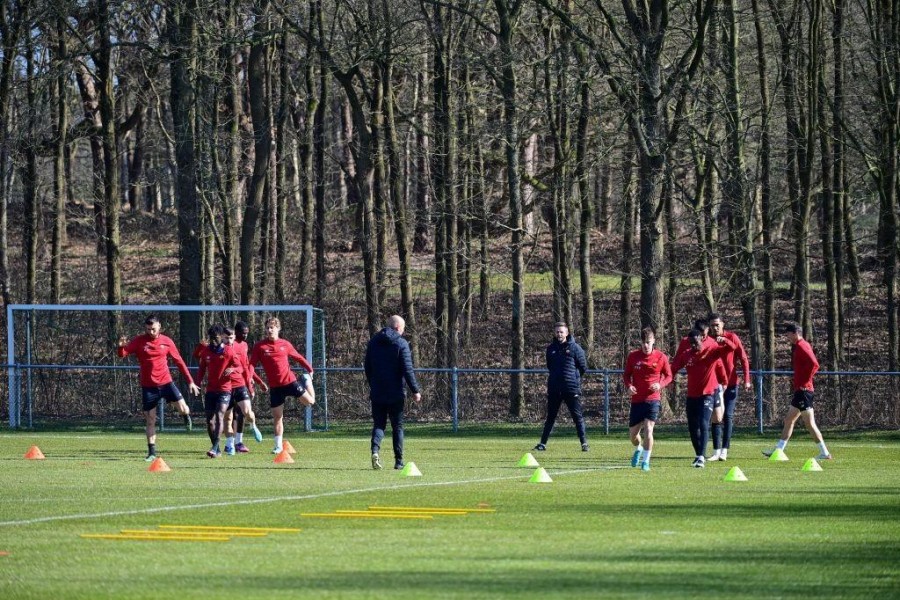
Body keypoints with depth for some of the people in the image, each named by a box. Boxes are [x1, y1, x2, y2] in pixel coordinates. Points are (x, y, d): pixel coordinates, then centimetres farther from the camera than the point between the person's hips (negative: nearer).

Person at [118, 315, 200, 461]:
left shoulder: (167, 342, 1)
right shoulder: (139, 341, -2)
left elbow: (179, 361, 6)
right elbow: (122, 354, -9)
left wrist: (190, 381, 3)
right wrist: (121, 347, -34)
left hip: (165, 382, 0)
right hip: (148, 386, 0)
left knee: (183, 408, -15)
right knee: (150, 421, 2)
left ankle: (187, 417, 23)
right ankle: (152, 453, 12)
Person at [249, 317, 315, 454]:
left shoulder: (285, 345, 1)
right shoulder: (260, 346, -3)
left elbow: (298, 357, 14)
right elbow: (252, 364, -7)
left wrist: (310, 370, 18)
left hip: (290, 381, 0)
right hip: (275, 387, 0)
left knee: (309, 402, -3)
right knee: (277, 416, 2)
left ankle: (307, 381, 29)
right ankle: (278, 446, 12)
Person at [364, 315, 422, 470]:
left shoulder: (373, 342, 8)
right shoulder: (401, 344, -8)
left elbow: (368, 368, 15)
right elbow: (407, 370, -13)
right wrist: (415, 390, -9)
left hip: (377, 393, 3)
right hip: (395, 393, -3)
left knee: (379, 424, 6)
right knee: (397, 426, 7)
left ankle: (375, 450, -21)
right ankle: (399, 461, 8)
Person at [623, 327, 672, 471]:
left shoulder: (661, 357, -4)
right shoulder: (633, 356, 0)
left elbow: (668, 376, 6)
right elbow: (626, 374, 10)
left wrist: (660, 384, -14)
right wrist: (629, 385, -11)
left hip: (652, 399, -3)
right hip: (636, 399, 3)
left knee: (648, 429, -17)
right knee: (633, 433, 9)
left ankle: (646, 461, -5)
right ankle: (638, 450, 43)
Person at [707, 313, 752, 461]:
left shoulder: (732, 338, -5)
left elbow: (744, 359, -3)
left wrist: (746, 380, -8)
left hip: (731, 384, -2)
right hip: (715, 384, 2)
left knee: (728, 416, -2)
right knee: (716, 417, -2)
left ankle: (724, 450, 0)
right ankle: (717, 451, -1)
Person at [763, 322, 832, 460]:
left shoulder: (802, 346, -13)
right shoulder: (798, 347, 17)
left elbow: (814, 365, -26)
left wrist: (804, 382, -19)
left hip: (804, 390, -11)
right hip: (800, 391, 11)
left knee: (809, 423, -9)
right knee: (789, 420, 14)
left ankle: (824, 453, -7)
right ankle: (778, 450, 18)